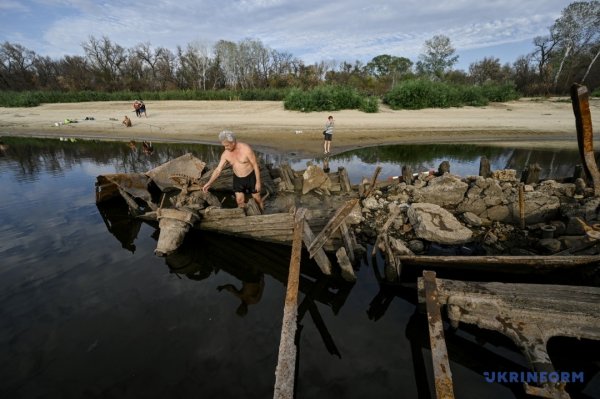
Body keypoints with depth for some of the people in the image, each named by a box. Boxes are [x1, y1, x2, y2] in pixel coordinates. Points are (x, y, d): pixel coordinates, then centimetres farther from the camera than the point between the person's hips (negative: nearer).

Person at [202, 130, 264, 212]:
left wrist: (258, 182, -16)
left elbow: (255, 165, -17)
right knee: (240, 201, 2)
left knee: (257, 198, 10)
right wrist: (209, 183, -17)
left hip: (251, 177, -4)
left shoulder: (246, 149, -24)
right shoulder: (225, 154, -10)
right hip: (237, 179, 4)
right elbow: (218, 170, -7)